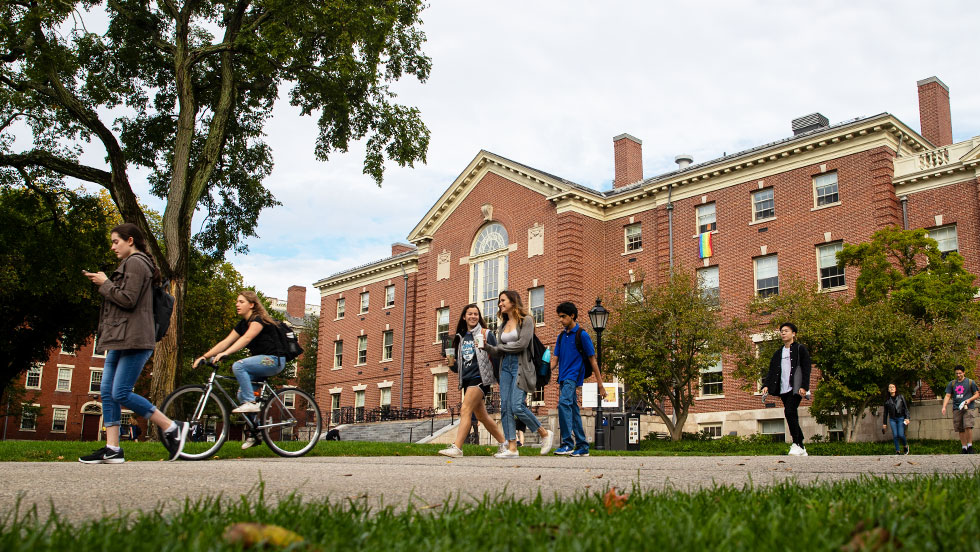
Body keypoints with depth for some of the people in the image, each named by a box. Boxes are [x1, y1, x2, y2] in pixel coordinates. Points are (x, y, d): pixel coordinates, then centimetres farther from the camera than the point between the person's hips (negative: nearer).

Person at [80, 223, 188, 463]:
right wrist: (105, 283, 13)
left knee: (121, 394, -14)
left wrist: (105, 283, -5)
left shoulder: (136, 262, -7)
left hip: (134, 340, -11)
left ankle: (172, 428, -7)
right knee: (107, 392, 4)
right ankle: (112, 449, 4)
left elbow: (128, 300, -17)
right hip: (120, 340, 11)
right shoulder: (131, 264, 26)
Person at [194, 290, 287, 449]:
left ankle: (251, 403, -22)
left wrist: (225, 353, -40)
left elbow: (246, 338, -28)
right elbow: (226, 341, 8)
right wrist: (205, 356, -2)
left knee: (239, 365, -28)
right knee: (241, 395, 0)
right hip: (261, 361, 9)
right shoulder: (243, 324, 14)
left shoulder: (259, 319, -12)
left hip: (274, 360, -9)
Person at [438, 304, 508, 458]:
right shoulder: (460, 337, 17)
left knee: (465, 410, -19)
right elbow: (459, 367, 19)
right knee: (482, 416, 11)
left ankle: (457, 447, -24)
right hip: (466, 380, 7)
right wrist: (452, 364, -1)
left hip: (480, 377, -7)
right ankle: (503, 442, 24)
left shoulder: (486, 334, -1)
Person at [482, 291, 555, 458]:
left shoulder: (526, 320, -2)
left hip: (521, 366, -7)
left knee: (517, 406, -17)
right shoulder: (503, 325, 18)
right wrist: (487, 346, -3)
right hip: (506, 367, 7)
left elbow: (522, 344, -14)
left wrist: (501, 346, -3)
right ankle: (512, 448, -1)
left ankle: (545, 434, 4)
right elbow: (498, 353, 16)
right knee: (505, 407, -3)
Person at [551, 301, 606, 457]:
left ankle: (567, 443, -26)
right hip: (563, 377, 7)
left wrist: (601, 385, -4)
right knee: (573, 410, 8)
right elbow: (555, 359, 15)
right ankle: (582, 447, 14)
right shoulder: (561, 336, 16)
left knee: (564, 402, -26)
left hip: (574, 376, -7)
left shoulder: (582, 335, -4)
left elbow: (592, 360, -3)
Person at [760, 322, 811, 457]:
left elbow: (806, 369, -4)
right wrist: (766, 385, -1)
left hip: (795, 388, -6)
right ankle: (801, 448, 10)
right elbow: (772, 371, 15)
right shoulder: (778, 353, 20)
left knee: (789, 411, -21)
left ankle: (796, 444, -15)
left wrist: (804, 386, -15)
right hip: (783, 389, 6)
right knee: (791, 416, 5)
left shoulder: (800, 349, 4)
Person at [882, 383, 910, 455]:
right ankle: (897, 451, 2)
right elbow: (885, 412, 11)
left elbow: (906, 408, 1)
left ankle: (905, 446, 18)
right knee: (895, 435, -5)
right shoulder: (887, 400, 6)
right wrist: (884, 423, 11)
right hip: (892, 419, 2)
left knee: (901, 435, -11)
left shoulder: (900, 397, 2)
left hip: (901, 418, -2)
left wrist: (907, 418, -11)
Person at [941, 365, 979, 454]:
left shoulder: (970, 382, 6)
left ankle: (970, 446, -6)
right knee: (960, 430, 4)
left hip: (967, 408, -3)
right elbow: (947, 396, 9)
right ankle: (964, 448, 12)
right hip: (956, 409, 3)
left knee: (968, 426, -19)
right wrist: (944, 407, -4)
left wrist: (969, 400, -9)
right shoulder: (952, 384, 13)